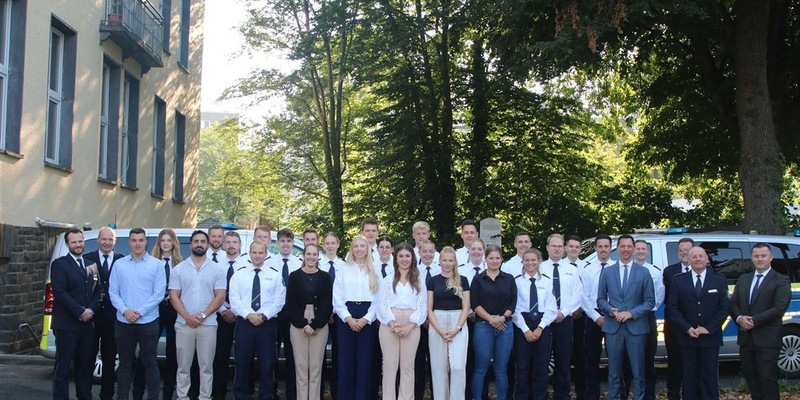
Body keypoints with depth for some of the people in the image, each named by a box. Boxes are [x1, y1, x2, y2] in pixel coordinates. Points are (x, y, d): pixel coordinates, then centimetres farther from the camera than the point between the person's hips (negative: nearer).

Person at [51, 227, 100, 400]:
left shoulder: (91, 265, 16)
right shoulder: (60, 264, -2)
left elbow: (97, 291, 11)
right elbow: (60, 293, -12)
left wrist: (91, 310, -7)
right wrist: (81, 312, -15)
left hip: (87, 323, 5)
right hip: (67, 324, -5)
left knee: (85, 365, 10)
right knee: (63, 366, -2)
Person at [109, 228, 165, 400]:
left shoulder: (156, 264, -1)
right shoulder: (119, 264, 6)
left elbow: (159, 294, -5)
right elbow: (113, 292, 3)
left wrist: (139, 312, -12)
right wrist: (125, 311, -12)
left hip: (148, 322, -2)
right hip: (123, 322, 2)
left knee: (149, 362, 3)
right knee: (125, 362, 9)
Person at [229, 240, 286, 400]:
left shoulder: (274, 275, 6)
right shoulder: (239, 274, 5)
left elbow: (279, 300, -1)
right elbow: (234, 300, -3)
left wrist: (264, 315, -14)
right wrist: (249, 315, -16)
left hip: (267, 324, 0)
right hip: (244, 323, 0)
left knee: (266, 366, 4)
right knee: (242, 366, 5)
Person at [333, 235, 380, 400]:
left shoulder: (374, 272, 9)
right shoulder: (343, 269, 8)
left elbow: (378, 298, 3)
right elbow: (337, 297, 1)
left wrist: (366, 319, -8)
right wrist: (348, 318, -10)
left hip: (367, 319, 1)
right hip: (346, 317, 0)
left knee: (365, 360, 1)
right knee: (345, 360, -1)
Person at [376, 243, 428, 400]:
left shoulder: (419, 282, 13)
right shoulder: (387, 280, 10)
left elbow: (422, 307, 5)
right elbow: (382, 305, 1)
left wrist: (410, 325, -9)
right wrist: (393, 324, -14)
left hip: (411, 326, 1)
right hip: (389, 325, -1)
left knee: (408, 366, 2)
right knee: (390, 364, -1)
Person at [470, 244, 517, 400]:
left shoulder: (509, 279, 9)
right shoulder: (478, 279, 4)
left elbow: (513, 302, 4)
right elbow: (474, 303, -3)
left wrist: (502, 318, -11)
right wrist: (490, 319, -12)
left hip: (505, 327, 2)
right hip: (483, 326, -2)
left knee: (501, 369, 6)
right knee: (481, 368, 0)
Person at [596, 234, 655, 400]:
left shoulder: (644, 272, 4)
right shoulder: (607, 272, 8)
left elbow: (650, 301, 2)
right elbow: (600, 299, 10)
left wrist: (631, 313, -12)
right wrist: (611, 310, -11)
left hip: (636, 327, -1)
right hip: (613, 327, 1)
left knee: (638, 371, 2)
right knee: (614, 372, 6)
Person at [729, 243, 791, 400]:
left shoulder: (781, 281, -3)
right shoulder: (743, 279, 15)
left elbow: (779, 309, -13)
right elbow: (733, 303, 12)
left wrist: (754, 321, -16)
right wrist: (739, 318, -9)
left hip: (767, 340, -6)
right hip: (746, 338, 6)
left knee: (768, 379, -7)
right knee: (751, 378, 10)